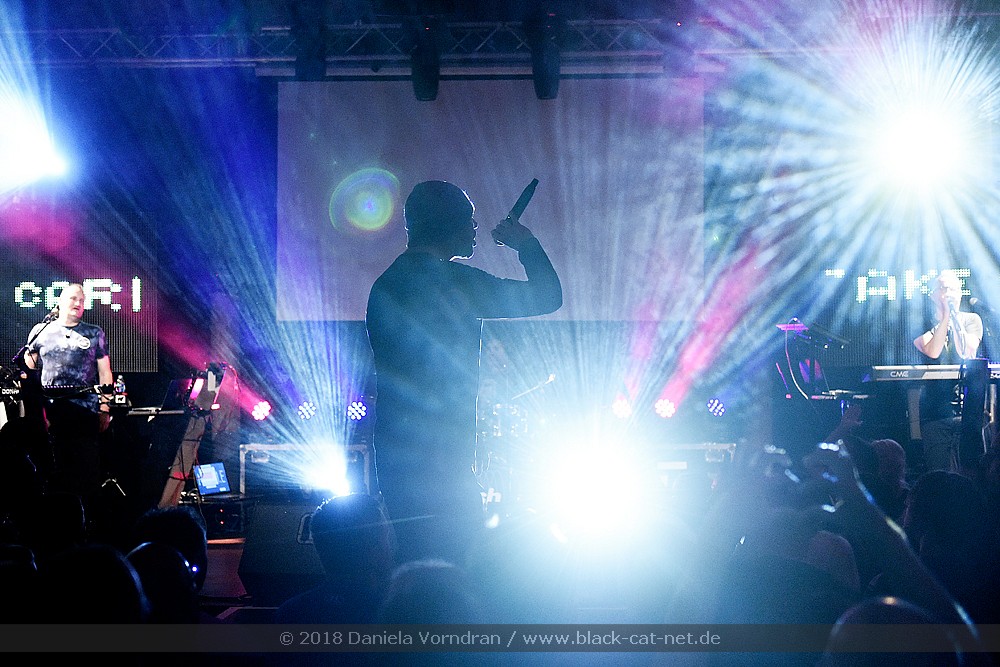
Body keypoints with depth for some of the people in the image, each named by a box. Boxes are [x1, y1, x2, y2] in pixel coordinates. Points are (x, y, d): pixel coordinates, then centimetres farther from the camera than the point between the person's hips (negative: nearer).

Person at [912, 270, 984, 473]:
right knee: (937, 471, -5)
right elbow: (932, 352, -11)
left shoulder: (972, 320, 11)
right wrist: (945, 316, -7)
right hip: (935, 405, 0)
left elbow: (966, 353, -6)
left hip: (968, 404, 0)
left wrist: (954, 318, -6)